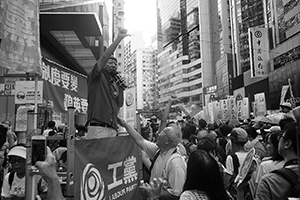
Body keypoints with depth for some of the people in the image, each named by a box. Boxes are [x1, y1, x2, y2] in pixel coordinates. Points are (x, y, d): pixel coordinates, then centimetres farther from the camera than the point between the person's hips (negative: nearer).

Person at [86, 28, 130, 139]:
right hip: (97, 127, -6)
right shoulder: (96, 77, 7)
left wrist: (120, 87, 9)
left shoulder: (117, 84, 23)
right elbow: (104, 57, -8)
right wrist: (118, 39, -12)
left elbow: (119, 105, 17)